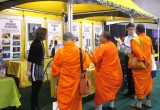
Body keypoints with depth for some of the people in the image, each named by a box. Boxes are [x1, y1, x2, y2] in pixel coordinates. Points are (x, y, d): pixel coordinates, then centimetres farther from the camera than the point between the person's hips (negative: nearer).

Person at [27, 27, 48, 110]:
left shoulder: (41, 43, 9)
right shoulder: (35, 44, -16)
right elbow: (30, 58, -17)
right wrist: (28, 70, -18)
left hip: (40, 67, 9)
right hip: (35, 67, -9)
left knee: (38, 88, 16)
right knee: (35, 89, 1)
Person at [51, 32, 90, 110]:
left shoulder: (60, 52, -12)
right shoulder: (81, 52, -7)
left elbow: (56, 71, -4)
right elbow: (86, 66, 6)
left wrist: (56, 84, 8)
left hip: (64, 85, -2)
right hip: (76, 84, 2)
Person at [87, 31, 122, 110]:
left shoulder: (102, 47, -18)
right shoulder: (113, 45, 7)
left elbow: (95, 60, -19)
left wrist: (89, 54, -3)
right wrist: (95, 54, 14)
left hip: (105, 73, -7)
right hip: (114, 72, 7)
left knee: (101, 89, 3)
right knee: (112, 88, 18)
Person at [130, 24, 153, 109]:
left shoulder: (135, 40, -15)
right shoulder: (149, 39, 7)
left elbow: (137, 52, -26)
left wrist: (143, 60, -18)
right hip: (148, 64, 6)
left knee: (139, 83, 3)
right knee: (148, 82, 14)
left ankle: (139, 103, 12)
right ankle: (148, 102, 23)